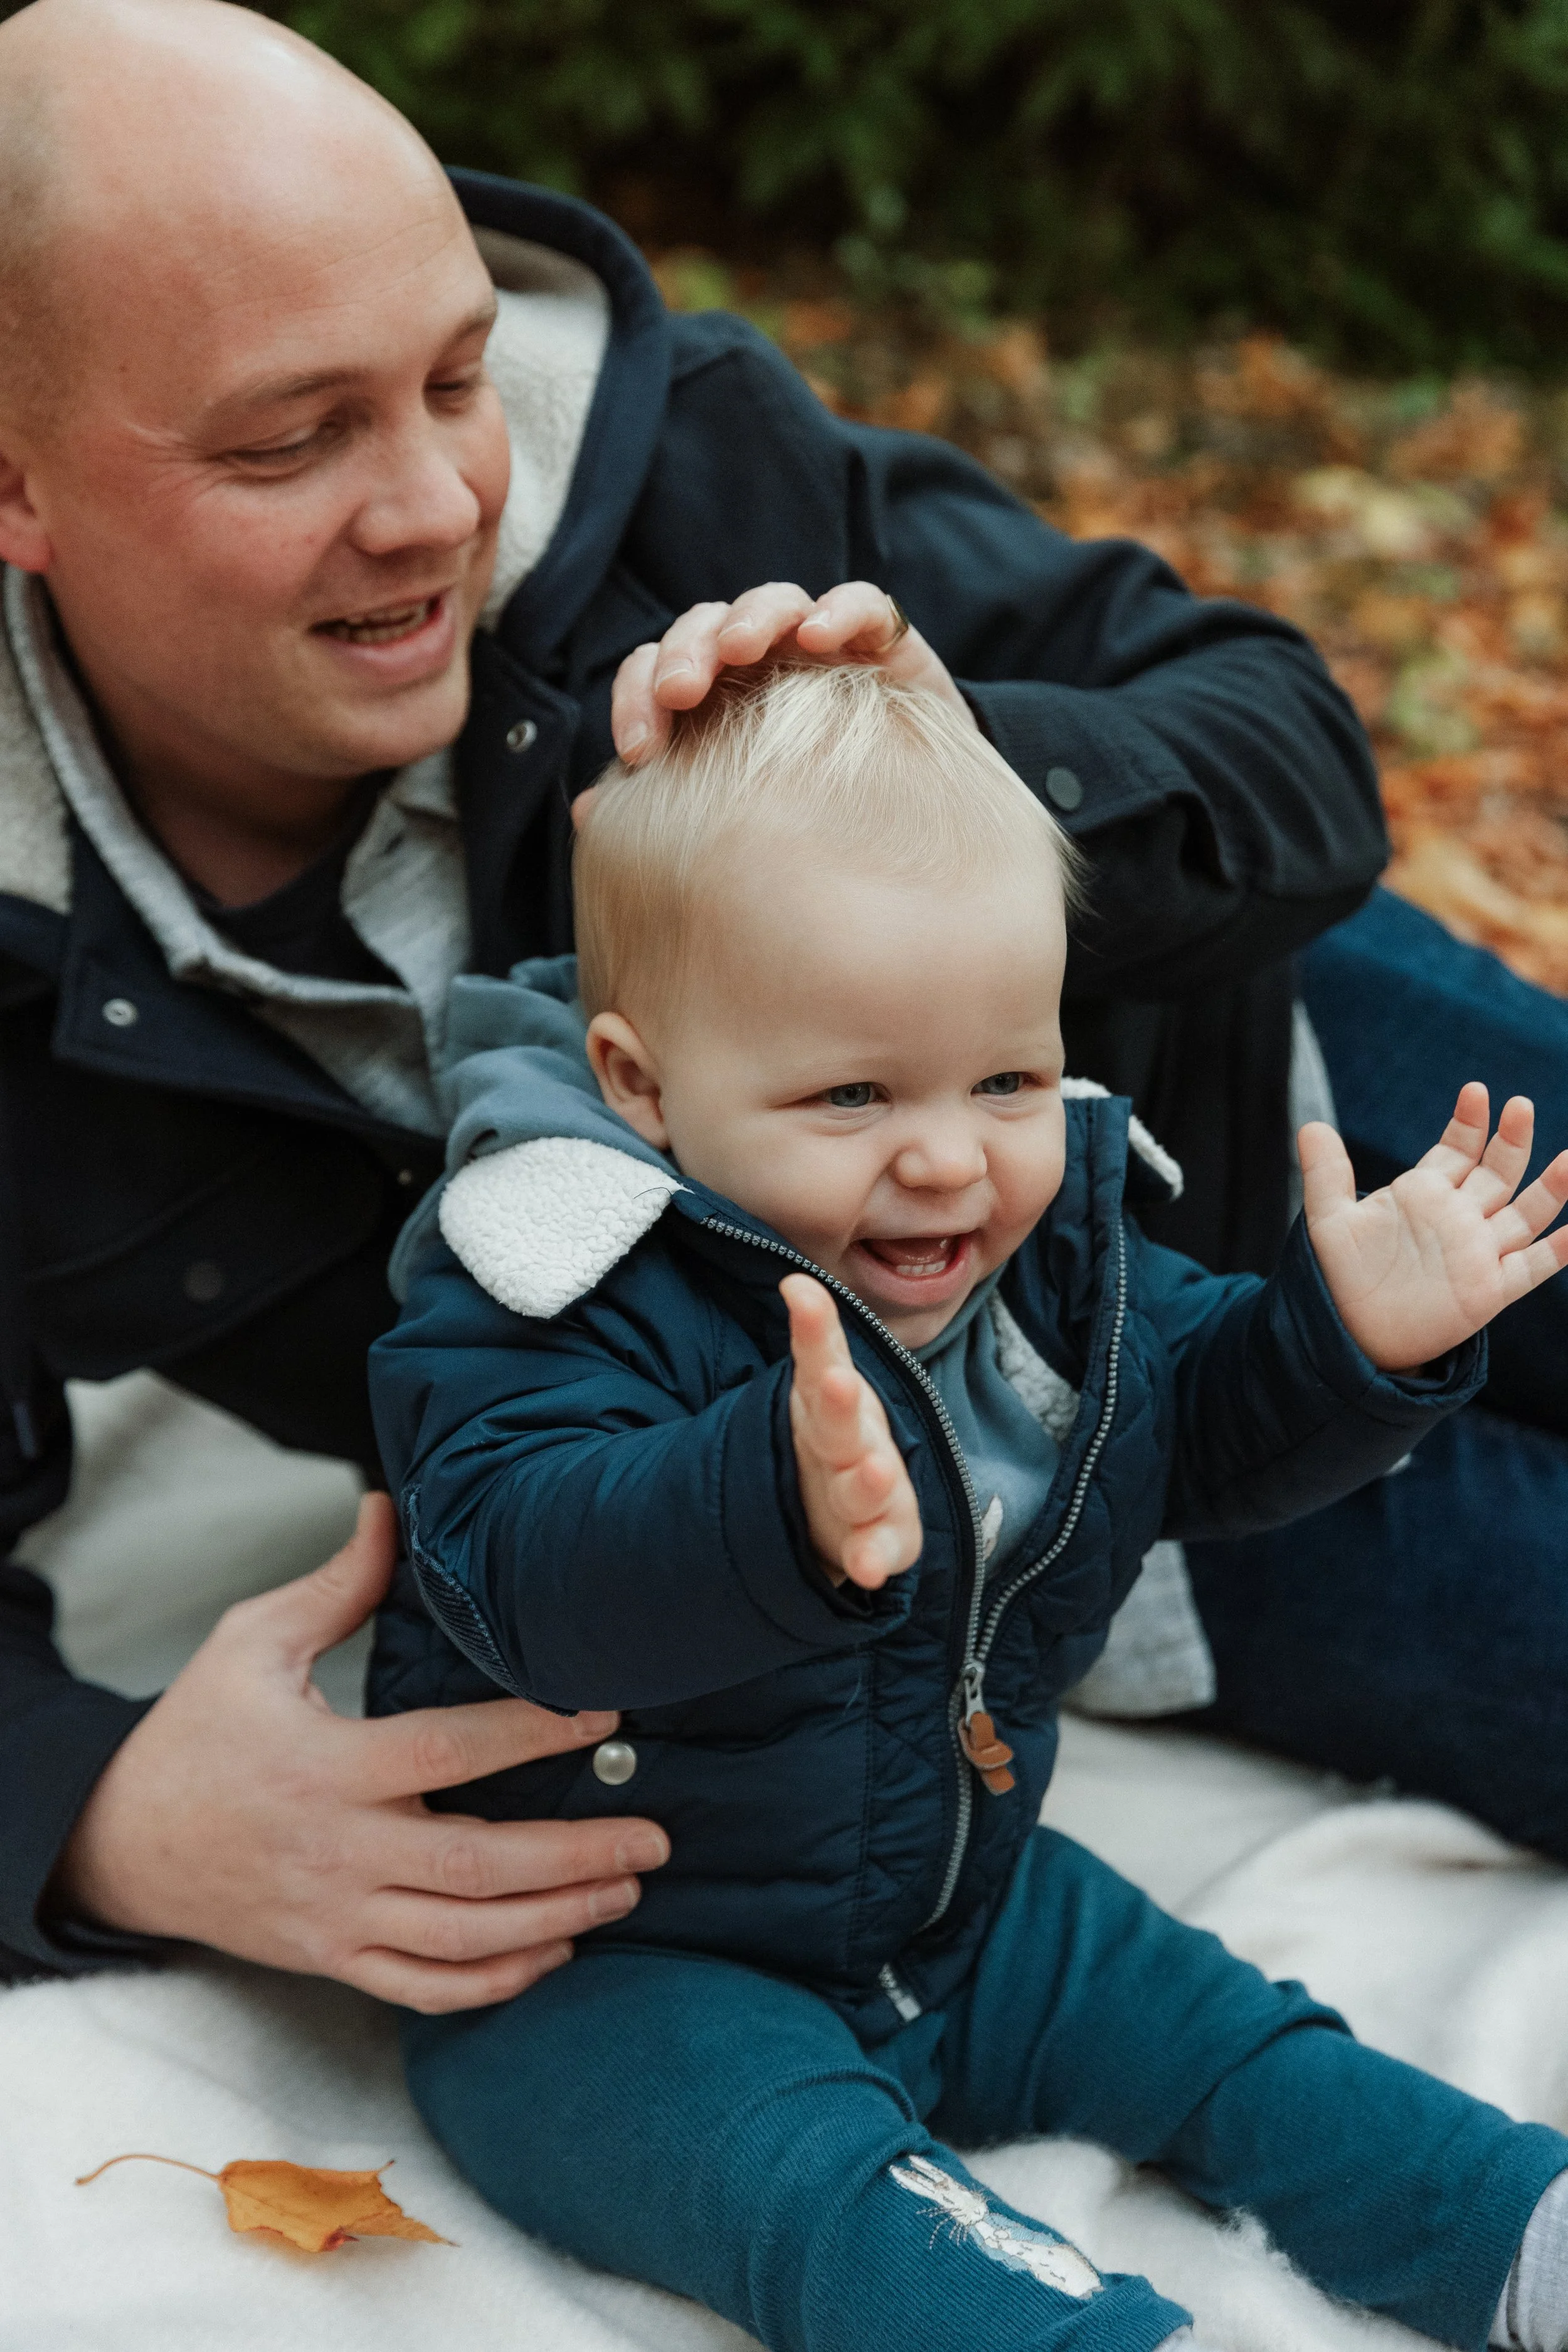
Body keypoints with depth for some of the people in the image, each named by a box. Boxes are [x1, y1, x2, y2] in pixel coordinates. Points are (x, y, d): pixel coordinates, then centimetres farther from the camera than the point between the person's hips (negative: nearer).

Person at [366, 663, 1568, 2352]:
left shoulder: (1049, 1248, -2)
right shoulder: (566, 1305, -26)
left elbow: (1205, 1428, 10)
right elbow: (518, 1572, -42)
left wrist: (1354, 1334, -12)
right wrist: (774, 1512, -62)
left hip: (956, 1900, 7)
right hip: (605, 1975, -7)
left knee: (1218, 2042, 4)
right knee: (806, 2174, -31)